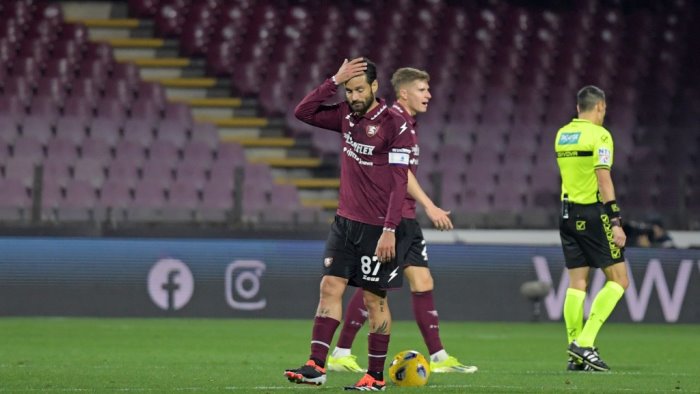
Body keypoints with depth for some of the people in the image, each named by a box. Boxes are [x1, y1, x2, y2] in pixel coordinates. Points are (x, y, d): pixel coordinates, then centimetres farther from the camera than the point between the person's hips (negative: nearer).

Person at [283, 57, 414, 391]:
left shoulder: (394, 125, -12)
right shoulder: (346, 115, 8)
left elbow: (399, 183, -15)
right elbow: (303, 113, 4)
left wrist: (390, 230, -20)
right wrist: (334, 81, -5)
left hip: (377, 227, -6)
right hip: (345, 222, 6)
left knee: (374, 299, 1)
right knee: (330, 287, -4)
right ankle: (316, 366, -8)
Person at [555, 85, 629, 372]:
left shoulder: (562, 135, 12)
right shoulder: (599, 135, -10)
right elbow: (603, 179, -16)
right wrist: (616, 222, -17)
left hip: (568, 213, 7)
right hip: (593, 213, -7)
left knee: (577, 282, 7)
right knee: (618, 280, -1)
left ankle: (576, 357, 3)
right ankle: (585, 343, -13)